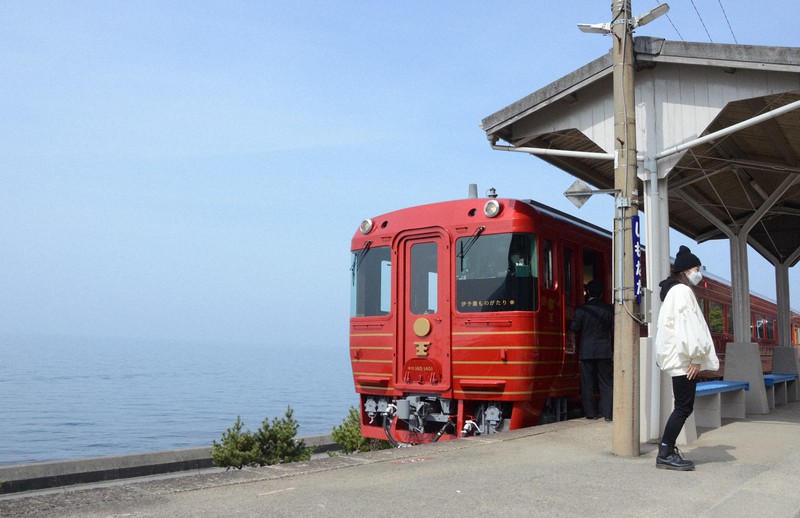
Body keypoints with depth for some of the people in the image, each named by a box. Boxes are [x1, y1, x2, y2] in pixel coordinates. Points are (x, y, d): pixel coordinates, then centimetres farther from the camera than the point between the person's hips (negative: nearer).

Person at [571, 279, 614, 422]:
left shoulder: (582, 309, -6)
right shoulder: (609, 309, 0)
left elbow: (575, 328, -4)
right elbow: (614, 330, 3)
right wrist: (613, 349, 13)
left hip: (587, 351, -1)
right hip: (605, 350, 1)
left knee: (588, 383, 7)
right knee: (606, 383, 6)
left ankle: (591, 413, 8)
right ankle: (608, 413, 3)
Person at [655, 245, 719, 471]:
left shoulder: (675, 290, 21)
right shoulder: (682, 291, -10)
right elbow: (687, 325, -19)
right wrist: (695, 357, -19)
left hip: (680, 358, 10)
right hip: (684, 359, -10)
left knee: (684, 406, 11)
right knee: (684, 407, -9)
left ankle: (668, 451, 12)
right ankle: (665, 454, -6)